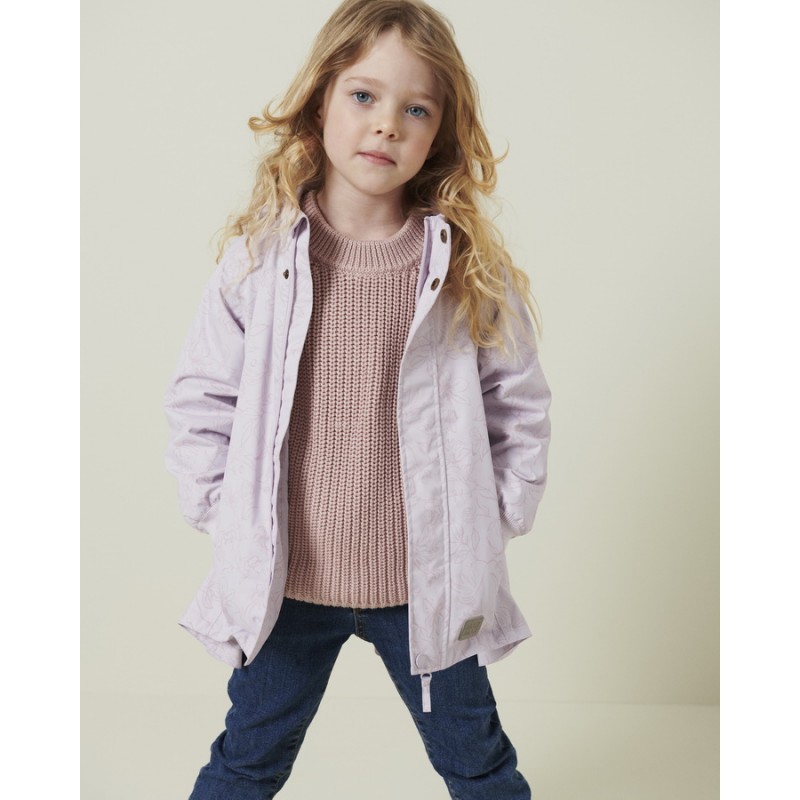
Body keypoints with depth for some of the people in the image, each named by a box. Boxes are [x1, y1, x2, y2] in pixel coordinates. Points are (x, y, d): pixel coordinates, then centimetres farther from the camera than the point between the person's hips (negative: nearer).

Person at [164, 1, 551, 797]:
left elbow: (520, 405, 1)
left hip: (428, 584, 0)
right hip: (283, 578, 1)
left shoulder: (471, 267, -8)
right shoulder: (260, 253, -8)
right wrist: (224, 515, -4)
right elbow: (201, 396, 0)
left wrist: (489, 521, -2)